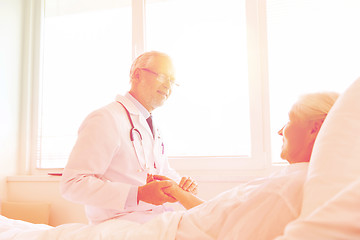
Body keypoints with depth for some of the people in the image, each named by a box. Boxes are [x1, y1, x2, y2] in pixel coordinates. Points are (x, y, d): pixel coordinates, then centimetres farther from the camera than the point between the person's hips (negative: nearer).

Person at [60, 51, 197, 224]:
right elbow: (73, 184, -19)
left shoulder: (151, 126, 19)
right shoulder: (106, 119, -12)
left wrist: (182, 186, 1)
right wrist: (139, 194, -27)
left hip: (157, 216, 9)